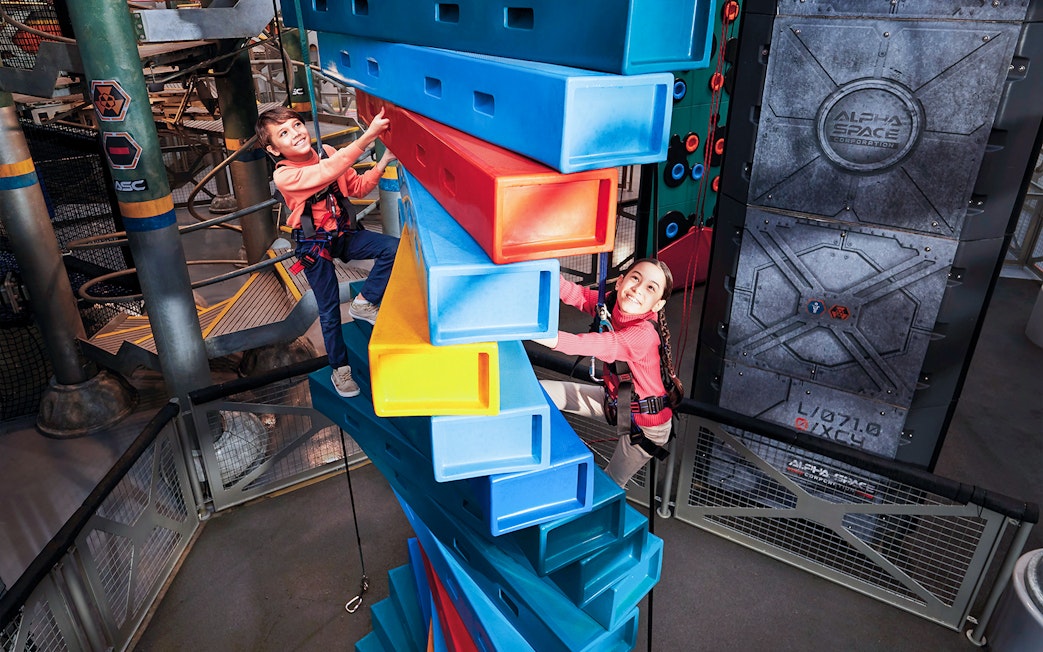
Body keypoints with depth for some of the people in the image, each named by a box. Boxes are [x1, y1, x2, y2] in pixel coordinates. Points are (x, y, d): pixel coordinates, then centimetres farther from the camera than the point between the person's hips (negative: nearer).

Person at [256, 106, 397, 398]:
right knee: (329, 311, 3)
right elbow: (328, 170, -36)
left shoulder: (326, 152, -3)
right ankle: (340, 369, 22)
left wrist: (382, 163, -10)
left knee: (394, 247, -17)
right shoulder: (284, 176, -21)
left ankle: (364, 302, 0)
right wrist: (368, 135, -42)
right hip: (315, 245, -5)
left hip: (343, 233, 5)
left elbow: (357, 187, 6)